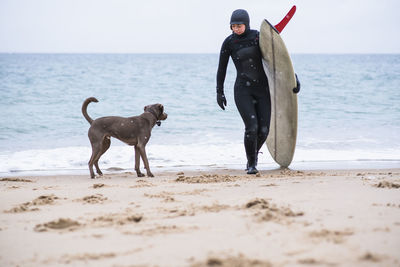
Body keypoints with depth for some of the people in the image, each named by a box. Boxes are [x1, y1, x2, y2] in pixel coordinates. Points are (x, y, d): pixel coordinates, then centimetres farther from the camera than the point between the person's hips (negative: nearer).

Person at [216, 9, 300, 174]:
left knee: (264, 130, -2)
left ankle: (254, 153, 30)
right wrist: (219, 92, 5)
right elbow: (222, 68, 5)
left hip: (262, 89, 2)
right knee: (251, 127, -16)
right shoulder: (229, 42, -3)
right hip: (242, 90, -2)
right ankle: (252, 164, 3)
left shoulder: (258, 37, 1)